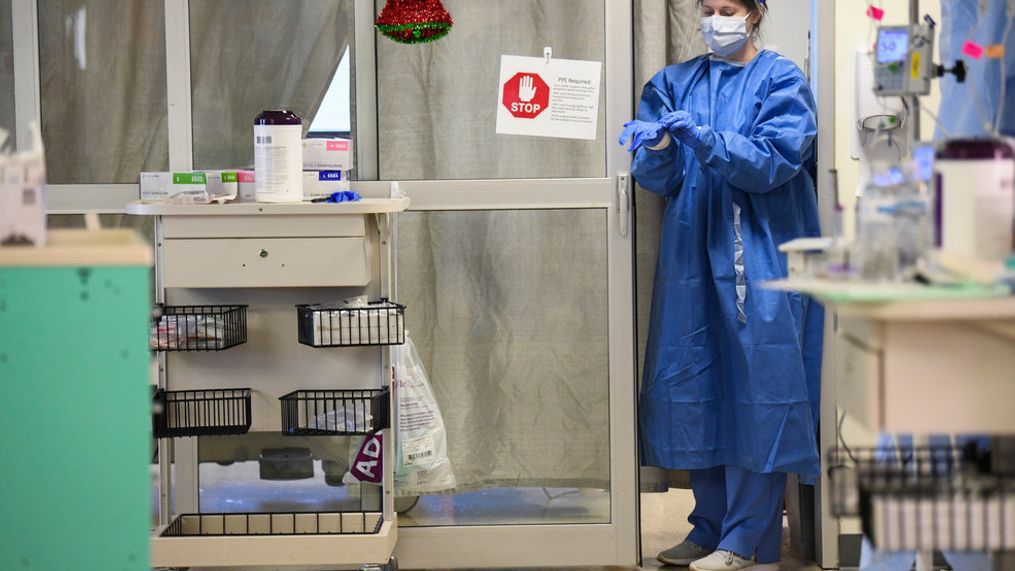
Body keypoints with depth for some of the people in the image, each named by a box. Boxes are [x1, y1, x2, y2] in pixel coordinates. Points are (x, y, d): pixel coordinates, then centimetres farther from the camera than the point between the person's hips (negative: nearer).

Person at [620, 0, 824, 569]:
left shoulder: (781, 80, 1)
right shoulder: (676, 83, 12)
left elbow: (773, 161, -12)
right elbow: (656, 178, 6)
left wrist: (701, 139, -23)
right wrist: (657, 149, -16)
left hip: (760, 256, -4)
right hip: (693, 254, 4)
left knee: (756, 390, -5)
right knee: (694, 382, 5)